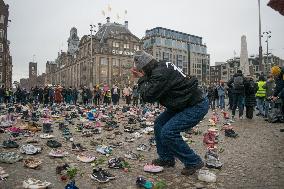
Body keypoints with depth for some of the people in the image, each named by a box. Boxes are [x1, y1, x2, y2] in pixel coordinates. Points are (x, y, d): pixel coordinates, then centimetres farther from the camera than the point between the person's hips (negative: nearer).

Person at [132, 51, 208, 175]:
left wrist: (142, 79, -7)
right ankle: (166, 158, 22)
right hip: (185, 104, 11)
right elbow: (152, 93, 16)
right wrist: (143, 78, 5)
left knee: (168, 132, -17)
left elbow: (148, 96, -21)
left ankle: (193, 162, 2)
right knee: (159, 123, 10)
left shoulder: (161, 73, -23)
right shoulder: (160, 68, 8)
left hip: (197, 106, -10)